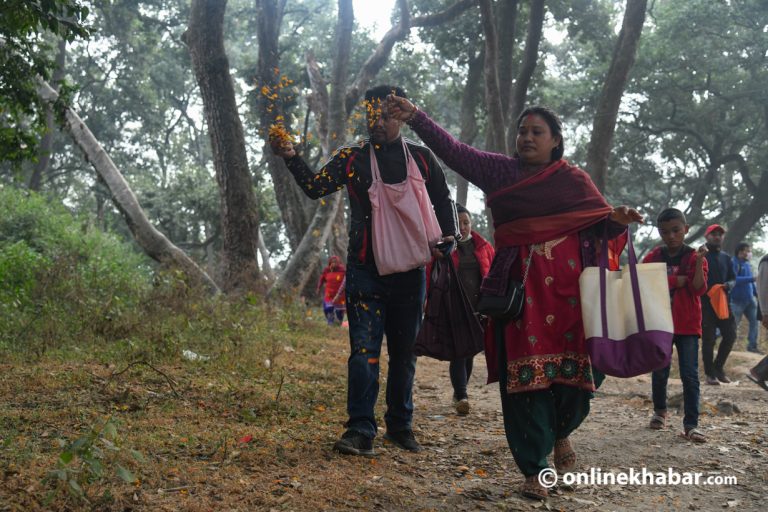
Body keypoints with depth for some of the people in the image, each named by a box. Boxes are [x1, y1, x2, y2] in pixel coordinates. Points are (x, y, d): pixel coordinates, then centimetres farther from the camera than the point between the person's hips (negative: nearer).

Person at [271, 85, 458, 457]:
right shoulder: (352, 158, 4)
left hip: (410, 269, 2)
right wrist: (291, 158, -19)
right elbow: (315, 187, -5)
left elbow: (443, 201, 17)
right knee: (364, 349, -9)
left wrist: (447, 238, 4)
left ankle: (400, 425, 22)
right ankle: (360, 430, -5)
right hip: (366, 269, -2)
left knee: (405, 351, 10)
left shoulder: (421, 158, 8)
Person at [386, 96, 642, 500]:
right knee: (523, 374, -3)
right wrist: (415, 118, -4)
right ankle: (533, 467, 6)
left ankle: (561, 431, 29)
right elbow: (453, 150, 6)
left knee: (573, 366, -4)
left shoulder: (573, 179, 9)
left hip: (565, 286, 0)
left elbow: (600, 224, 8)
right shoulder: (500, 171, 12)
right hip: (519, 286, 1)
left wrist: (617, 218, -14)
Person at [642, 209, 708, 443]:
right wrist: (678, 280, -14)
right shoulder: (653, 257, 3)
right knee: (659, 372, 11)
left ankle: (691, 424, -2)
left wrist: (699, 262, -24)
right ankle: (660, 411, 33)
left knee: (690, 374, -5)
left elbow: (699, 289, -12)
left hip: (688, 325, -2)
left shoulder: (693, 257, -1)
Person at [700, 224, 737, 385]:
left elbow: (733, 278, 16)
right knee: (708, 339, -1)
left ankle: (718, 366, 19)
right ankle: (710, 373, 9)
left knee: (730, 335, 1)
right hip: (705, 303, -5)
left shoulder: (726, 258, 14)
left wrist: (729, 284, -5)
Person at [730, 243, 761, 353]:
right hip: (737, 300, -8)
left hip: (749, 300, 8)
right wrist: (752, 278, -30)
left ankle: (752, 346, 12)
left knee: (754, 321, 4)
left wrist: (756, 294, 13)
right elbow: (733, 279, -26)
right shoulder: (734, 263, -12)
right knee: (733, 325, -2)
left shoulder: (747, 264, 13)